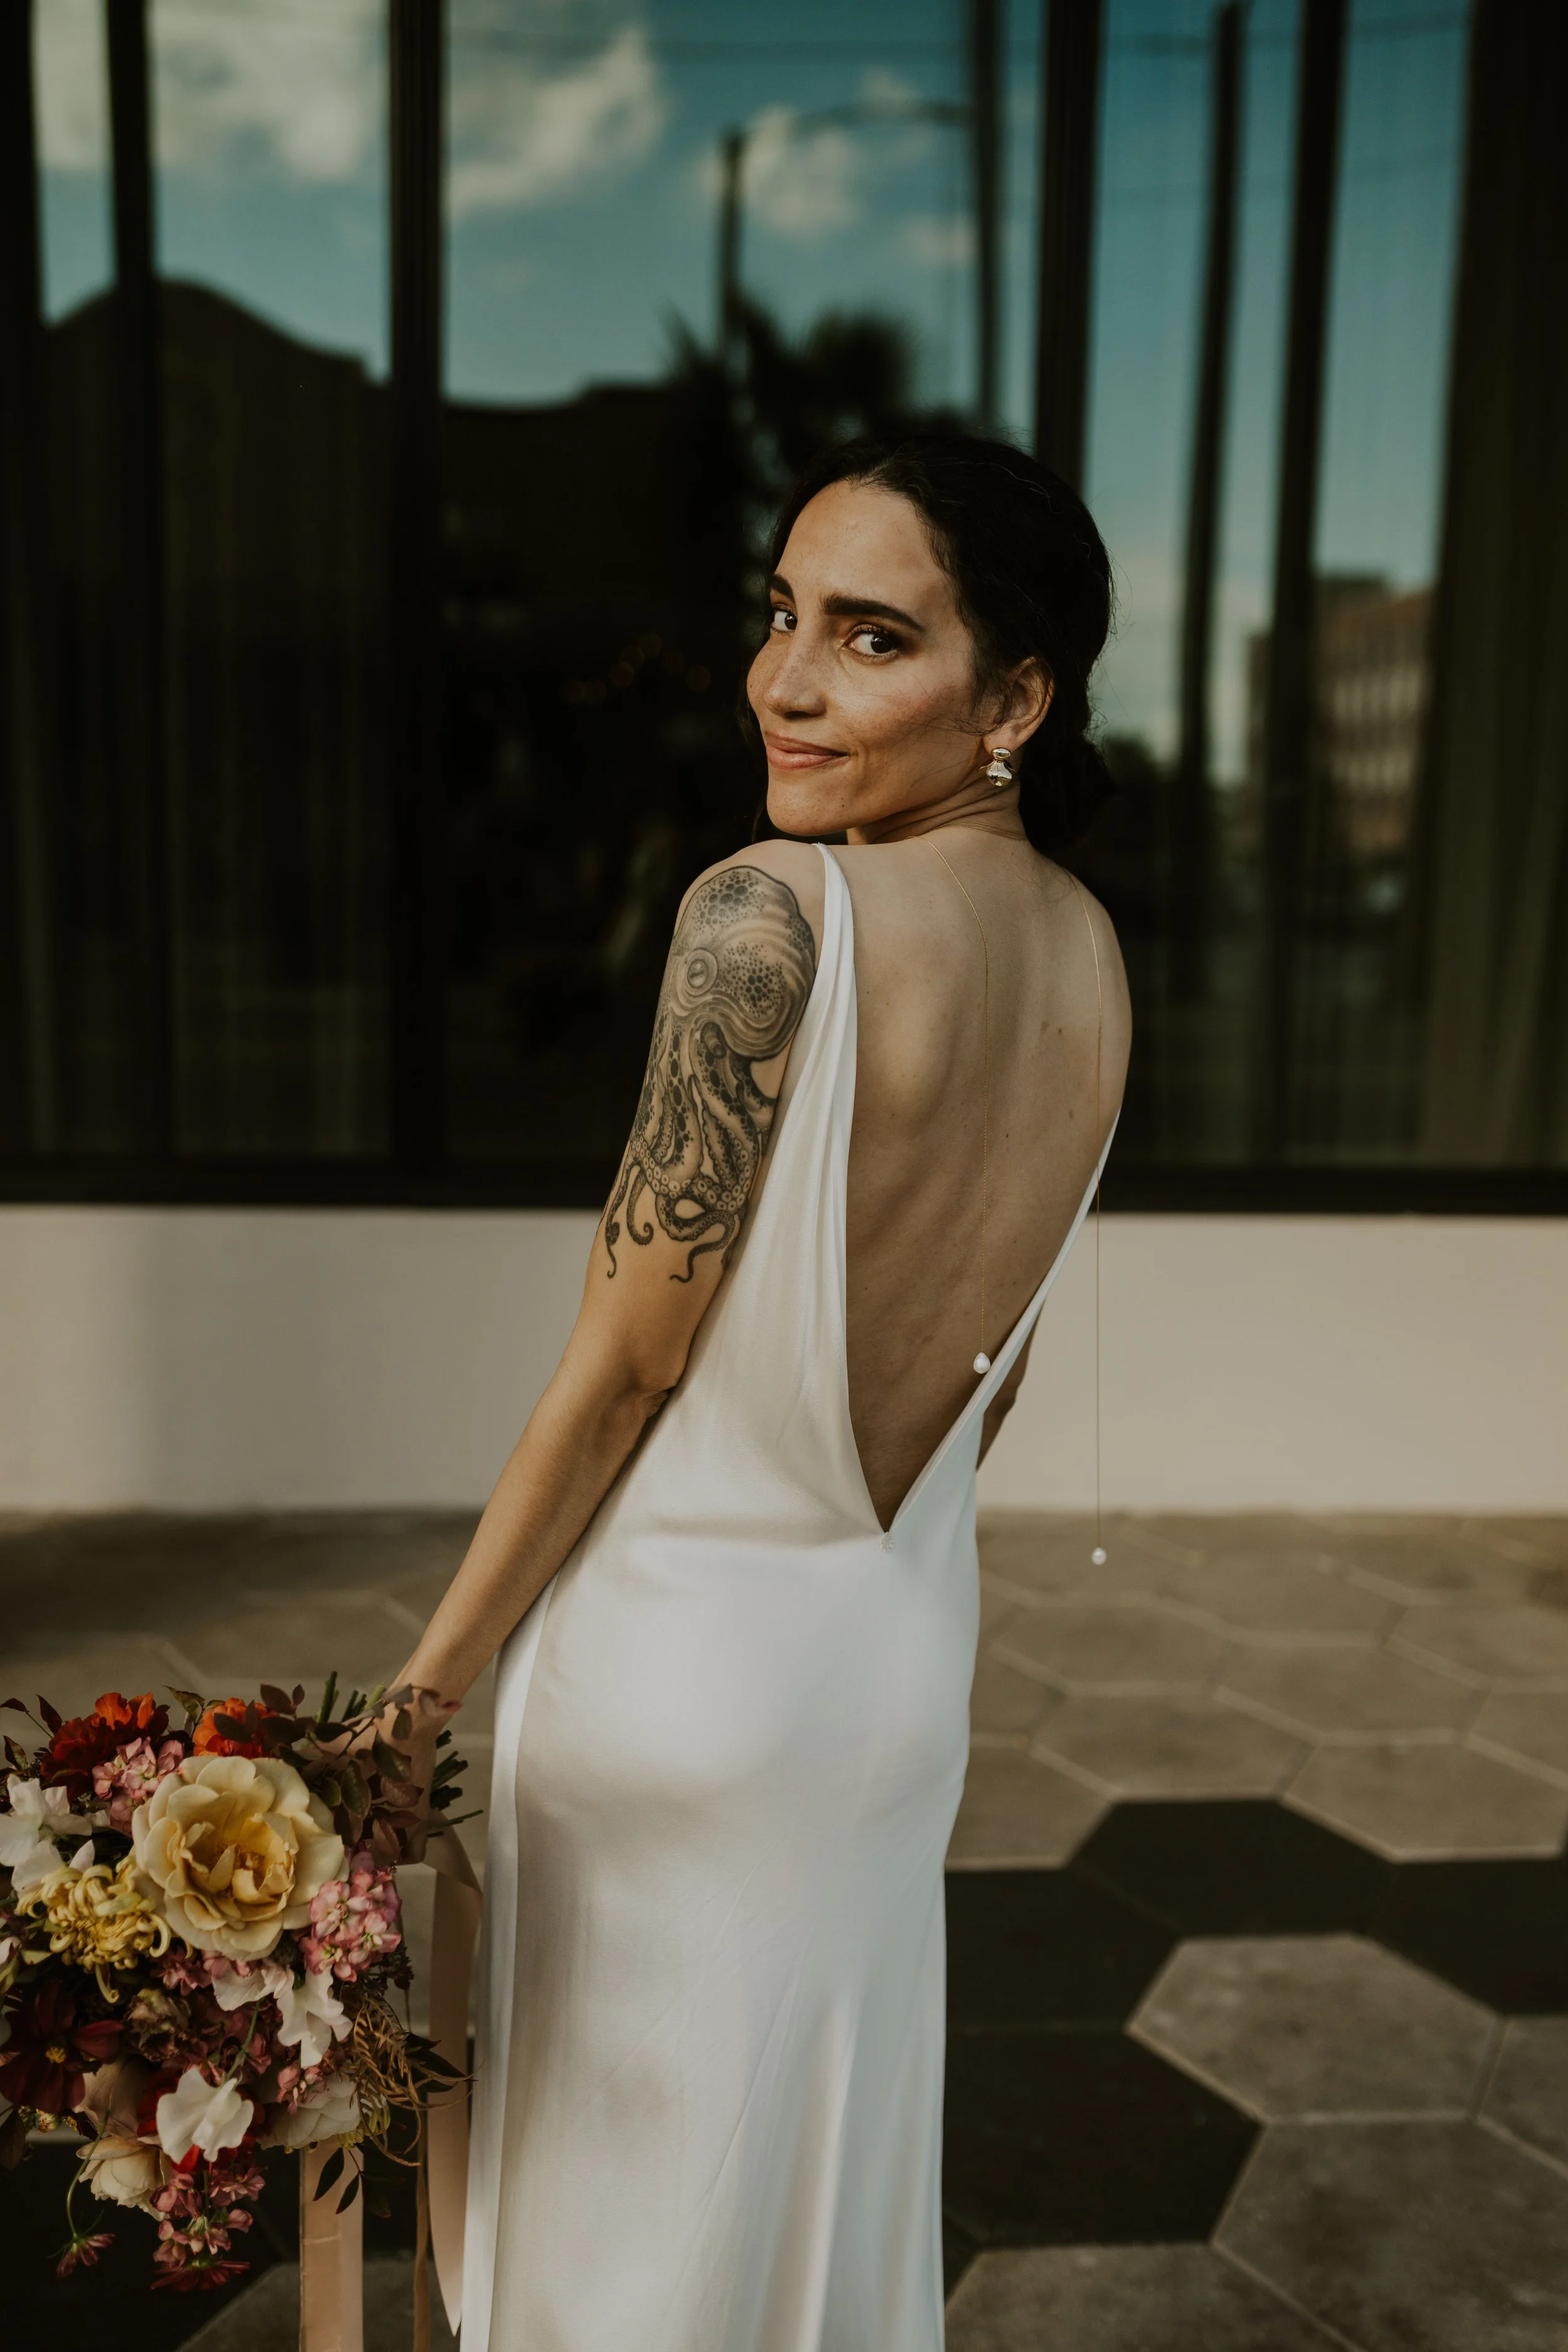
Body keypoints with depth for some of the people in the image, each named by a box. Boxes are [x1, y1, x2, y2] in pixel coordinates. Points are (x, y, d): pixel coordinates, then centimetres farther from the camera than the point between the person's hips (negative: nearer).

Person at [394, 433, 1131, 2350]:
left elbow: (628, 1361, -20)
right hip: (906, 1654, 7)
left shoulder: (772, 914, -24)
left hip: (678, 1660, -6)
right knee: (830, 2154, 26)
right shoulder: (1089, 954, -1)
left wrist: (428, 1679, -8)